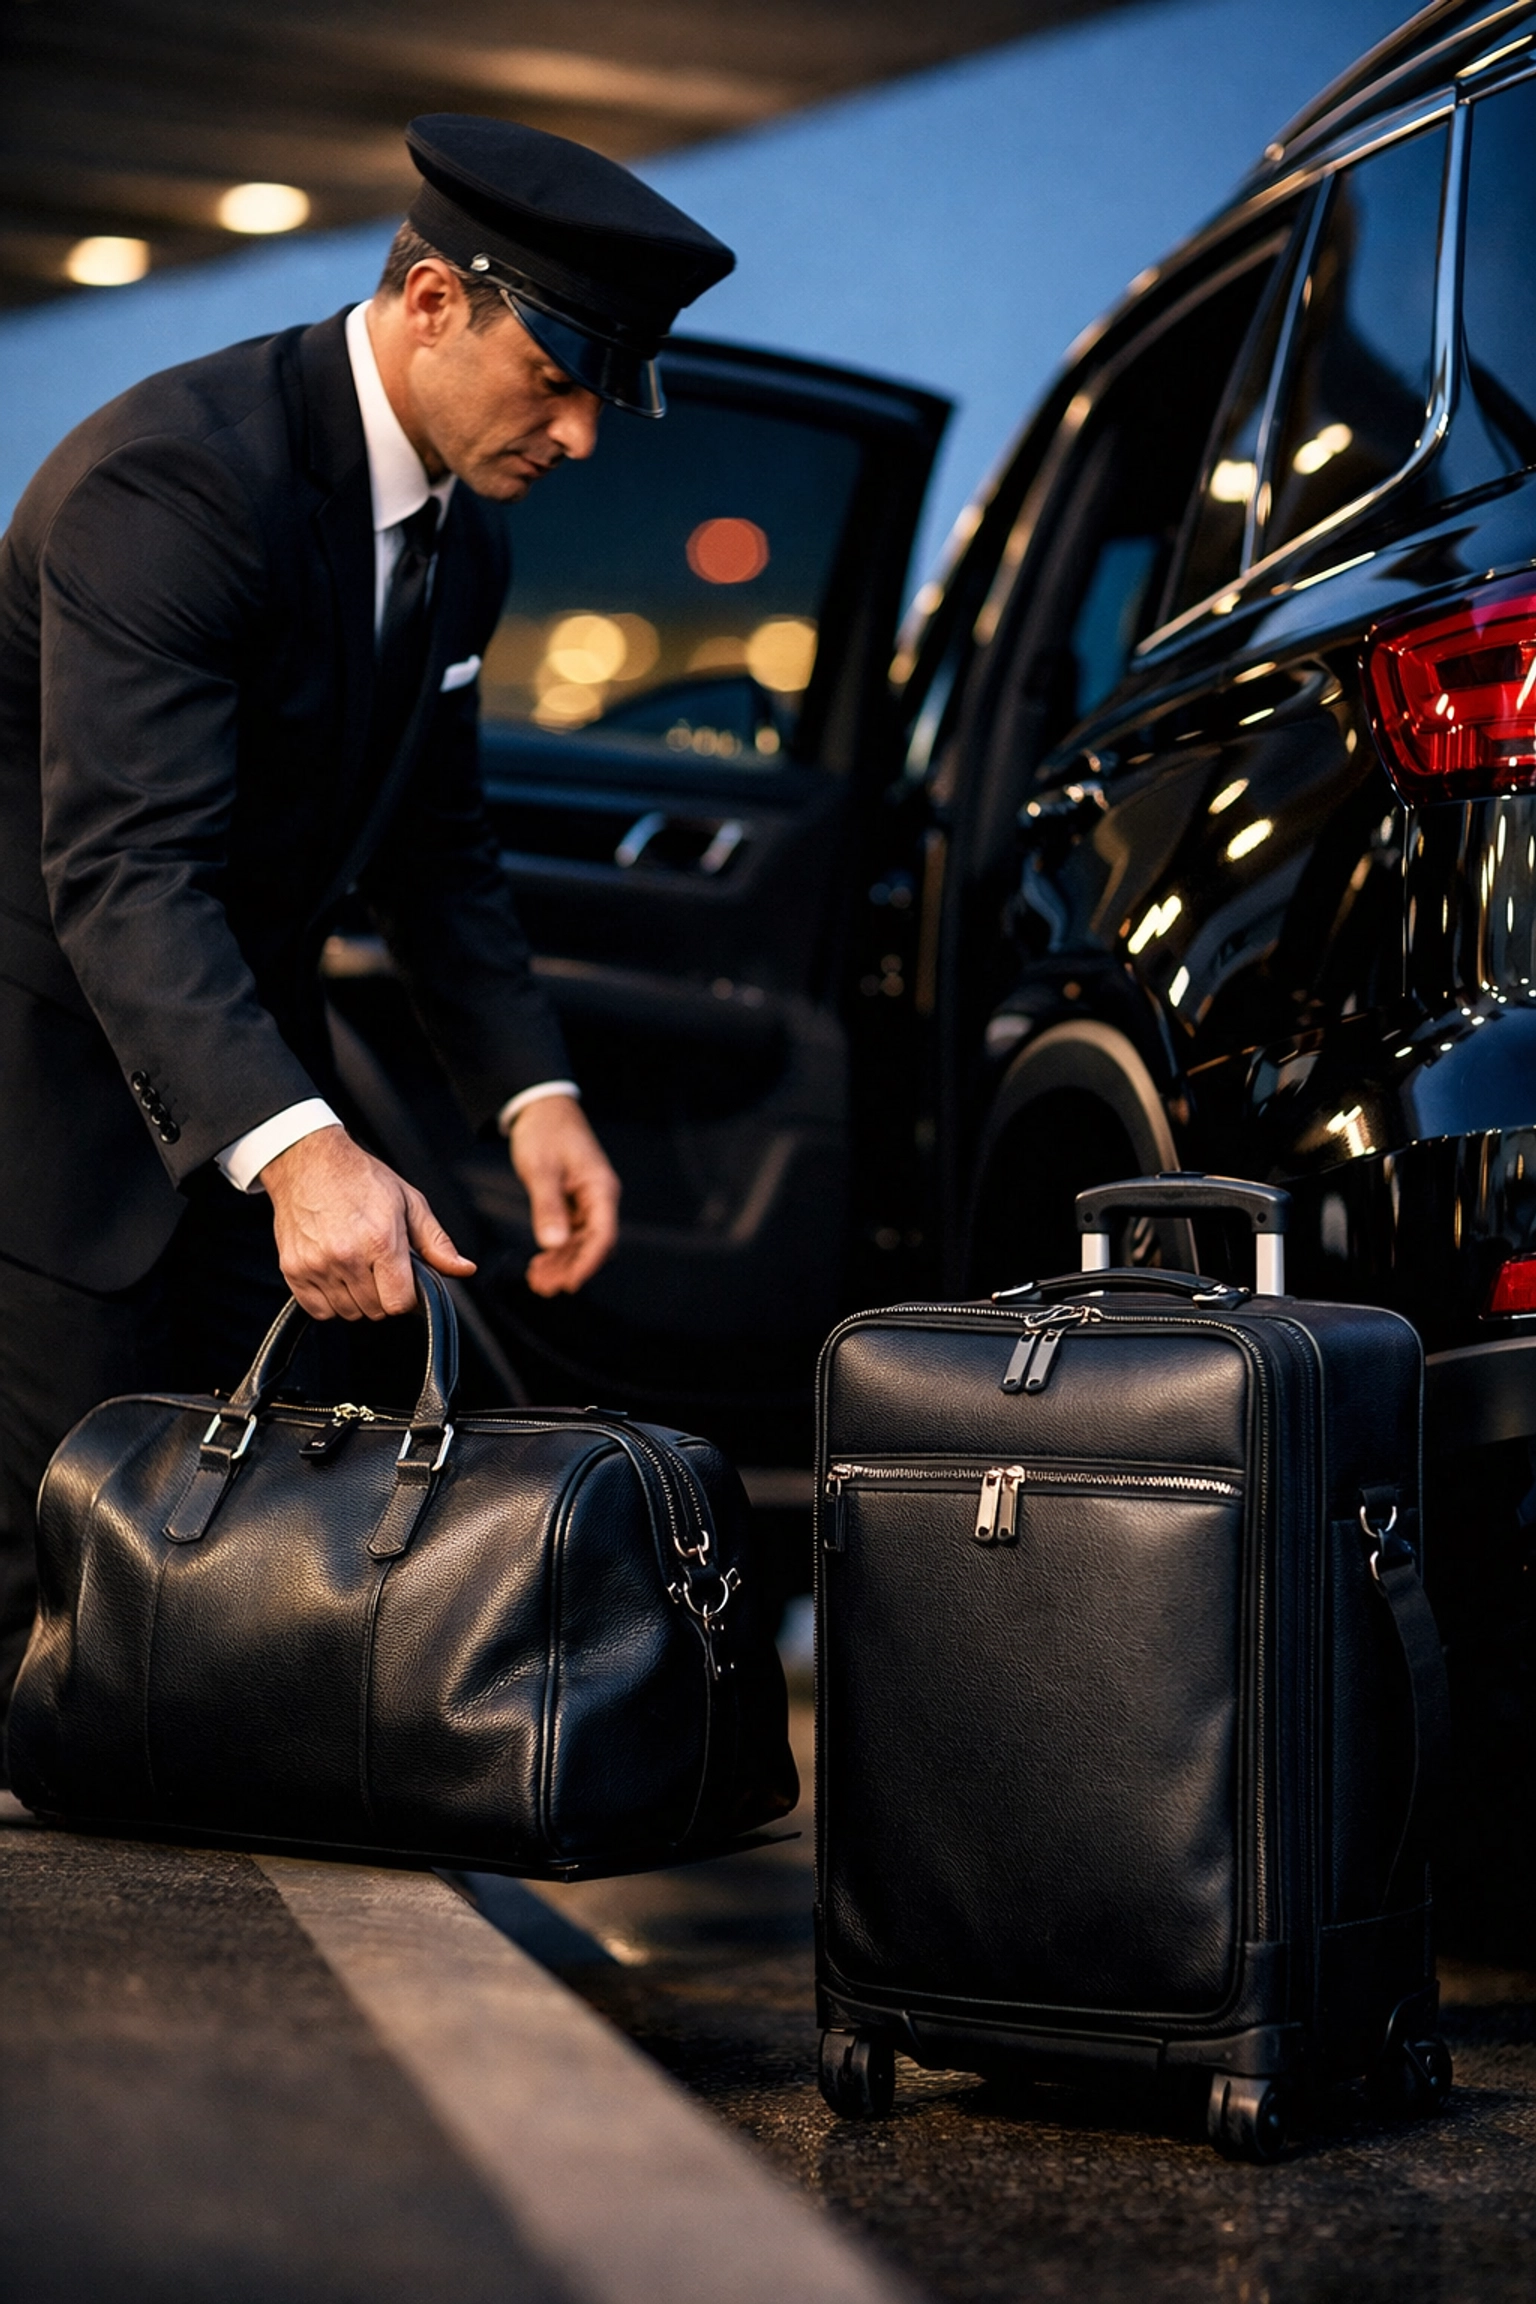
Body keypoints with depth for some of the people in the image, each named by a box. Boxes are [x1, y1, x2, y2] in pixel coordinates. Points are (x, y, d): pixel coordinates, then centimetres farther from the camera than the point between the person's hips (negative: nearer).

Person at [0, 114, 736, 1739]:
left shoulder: (463, 532, 4)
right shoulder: (178, 475, -25)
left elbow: (435, 849, 13)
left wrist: (530, 1093, -2)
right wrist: (298, 1150, -46)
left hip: (238, 1079, 8)